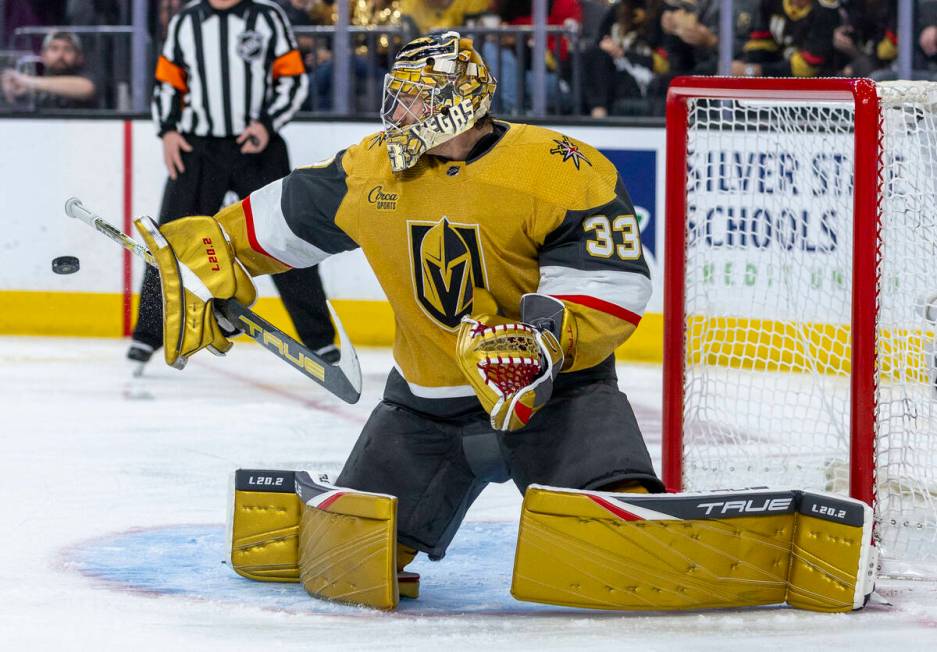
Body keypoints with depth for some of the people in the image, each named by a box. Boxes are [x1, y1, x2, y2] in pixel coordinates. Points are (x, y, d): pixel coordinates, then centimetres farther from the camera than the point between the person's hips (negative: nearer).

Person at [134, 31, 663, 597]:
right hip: (426, 398, 4)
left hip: (556, 385, -4)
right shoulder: (372, 168, 0)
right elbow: (284, 217, 15)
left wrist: (546, 340, -32)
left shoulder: (561, 170, -16)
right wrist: (207, 262, 13)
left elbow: (615, 285, -18)